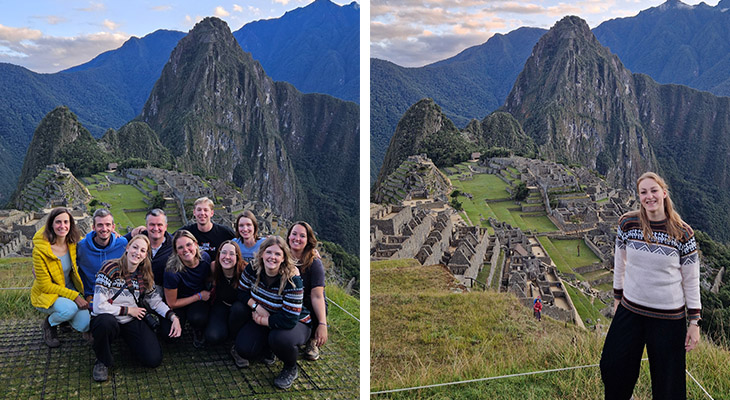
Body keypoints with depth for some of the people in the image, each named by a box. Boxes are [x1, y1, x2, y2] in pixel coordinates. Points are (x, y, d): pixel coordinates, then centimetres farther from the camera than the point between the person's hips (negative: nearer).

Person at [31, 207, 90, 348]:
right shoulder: (40, 249, -23)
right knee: (70, 308, -36)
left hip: (70, 289, 4)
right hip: (46, 295, -4)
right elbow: (45, 286, -20)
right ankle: (48, 324, -1)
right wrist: (74, 296, -25)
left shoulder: (74, 242, -8)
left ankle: (65, 317, 16)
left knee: (85, 324, -19)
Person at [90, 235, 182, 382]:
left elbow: (156, 302, 10)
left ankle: (128, 341, 20)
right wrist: (128, 310, -12)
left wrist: (174, 317, -6)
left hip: (132, 322, 4)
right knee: (106, 322, -42)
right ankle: (103, 361, -10)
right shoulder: (111, 268, -15)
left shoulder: (145, 275, 3)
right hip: (107, 320, -4)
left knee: (154, 359, -14)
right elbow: (99, 306, -20)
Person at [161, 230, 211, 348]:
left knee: (198, 318, -32)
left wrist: (208, 295, -8)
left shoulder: (204, 261, -16)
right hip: (178, 304, -1)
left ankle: (198, 332, 6)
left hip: (199, 302, 1)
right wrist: (199, 296, -14)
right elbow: (172, 303, -15)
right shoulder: (172, 270, -27)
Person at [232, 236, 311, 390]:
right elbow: (242, 292, 3)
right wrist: (257, 306, -16)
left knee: (279, 338, -38)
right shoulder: (252, 269, -13)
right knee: (244, 349, -16)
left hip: (295, 323, -5)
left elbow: (289, 320, -31)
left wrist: (261, 320, -21)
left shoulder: (292, 280, -29)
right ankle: (269, 348, 20)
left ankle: (291, 369, -5)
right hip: (264, 319, 5)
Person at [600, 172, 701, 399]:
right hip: (630, 310, 2)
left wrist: (694, 322, -3)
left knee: (668, 381, 9)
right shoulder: (627, 223, -5)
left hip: (669, 317, -2)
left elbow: (691, 280, -4)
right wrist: (617, 299, 14)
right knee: (613, 368, 11)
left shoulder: (683, 233, -10)